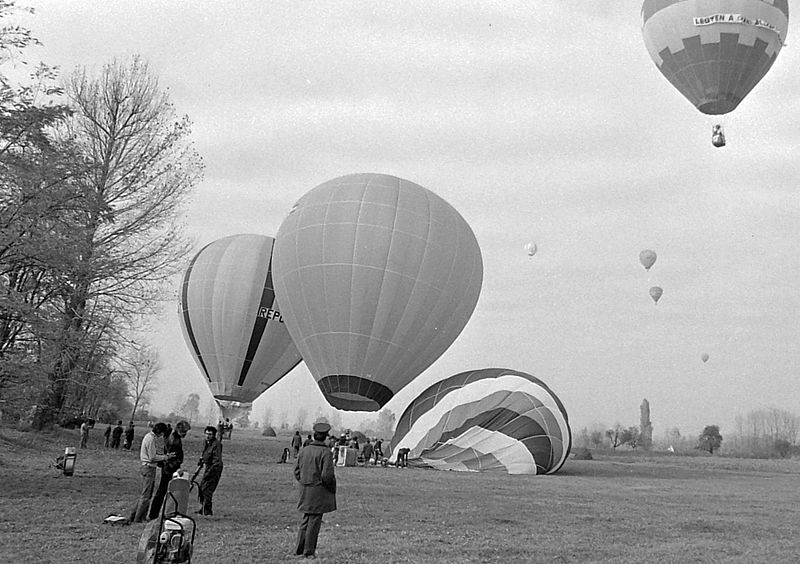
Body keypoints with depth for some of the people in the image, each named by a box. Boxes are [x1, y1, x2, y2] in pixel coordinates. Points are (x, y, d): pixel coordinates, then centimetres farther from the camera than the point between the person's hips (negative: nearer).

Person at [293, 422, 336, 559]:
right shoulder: (326, 452, -15)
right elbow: (327, 475, -19)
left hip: (305, 491, 6)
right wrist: (333, 489, -3)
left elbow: (297, 471, 8)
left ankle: (299, 549, 21)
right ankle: (308, 551, 11)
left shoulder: (304, 450, 2)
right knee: (314, 521, 4)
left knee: (305, 519, 18)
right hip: (319, 491, -6)